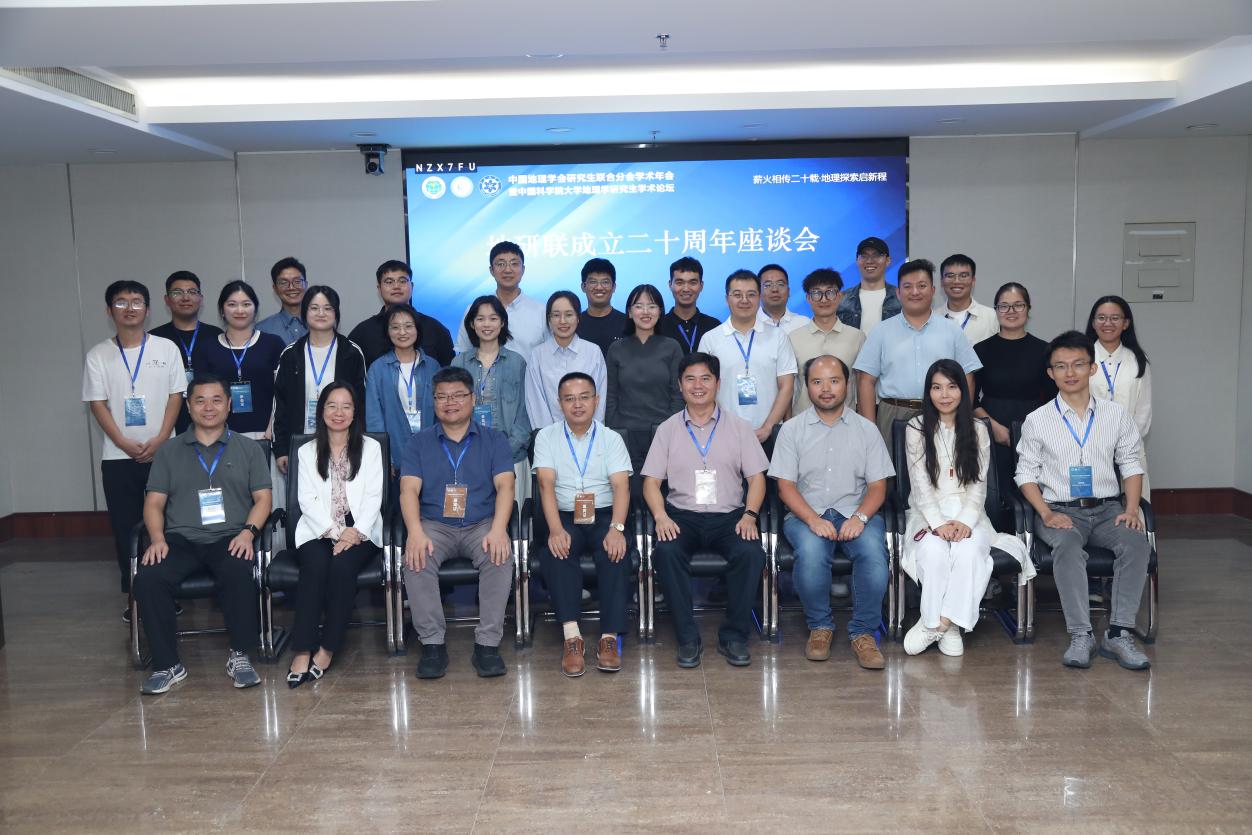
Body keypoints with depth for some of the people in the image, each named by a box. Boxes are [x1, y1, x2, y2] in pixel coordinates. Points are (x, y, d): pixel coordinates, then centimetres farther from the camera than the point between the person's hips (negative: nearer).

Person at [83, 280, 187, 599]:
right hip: (118, 456, 1)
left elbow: (175, 396, 1)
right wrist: (125, 444, -11)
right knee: (126, 528, 4)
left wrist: (159, 440, -10)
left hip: (163, 452, -1)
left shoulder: (166, 348, 3)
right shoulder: (97, 356, 4)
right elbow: (97, 404, 0)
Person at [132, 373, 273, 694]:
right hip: (180, 538, 2)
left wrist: (248, 532, -11)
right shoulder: (169, 452, 18)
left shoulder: (248, 448, 15)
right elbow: (154, 503, 12)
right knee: (148, 578, -28)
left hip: (230, 537, -2)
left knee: (238, 573, -35)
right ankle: (167, 664, -16)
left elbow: (263, 498, 8)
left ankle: (240, 655, -18)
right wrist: (157, 539, -8)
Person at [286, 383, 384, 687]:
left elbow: (373, 497, 3)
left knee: (343, 565, -32)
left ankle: (327, 649, -25)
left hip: (360, 530, 0)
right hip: (318, 531, 1)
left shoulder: (370, 448, 14)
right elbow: (308, 500, 4)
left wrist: (354, 534, -14)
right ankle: (302, 651, -35)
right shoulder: (307, 452, 16)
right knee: (316, 565, -32)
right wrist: (336, 532, -13)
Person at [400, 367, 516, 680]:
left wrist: (498, 530, -21)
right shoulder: (419, 443, 12)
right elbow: (409, 490, -1)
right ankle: (432, 644, -22)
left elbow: (505, 486, -2)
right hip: (434, 525, 1)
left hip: (482, 524, 0)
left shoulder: (494, 439, 11)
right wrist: (415, 532, -21)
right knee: (416, 558, -31)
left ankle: (488, 644, -26)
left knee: (500, 555, -32)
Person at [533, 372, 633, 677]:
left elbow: (621, 486, -6)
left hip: (604, 515, 0)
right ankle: (572, 637, -34)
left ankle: (609, 638, -30)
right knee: (555, 552, -32)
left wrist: (616, 528, -25)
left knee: (615, 553, -31)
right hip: (564, 517, 0)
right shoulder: (547, 437, 7)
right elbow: (546, 485, -6)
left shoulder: (611, 438, 7)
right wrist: (555, 529, -24)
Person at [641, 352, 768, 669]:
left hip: (729, 515, 0)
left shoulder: (739, 426, 12)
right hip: (682, 515, 0)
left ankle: (733, 636, -15)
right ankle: (688, 638, -19)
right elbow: (651, 481, 8)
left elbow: (756, 477, 8)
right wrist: (661, 516, -11)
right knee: (666, 552, -32)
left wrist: (750, 515, -11)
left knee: (750, 553, -31)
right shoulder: (667, 429, 13)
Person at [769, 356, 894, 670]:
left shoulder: (866, 429, 10)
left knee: (873, 550, -31)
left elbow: (877, 486, 6)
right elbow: (785, 485, 0)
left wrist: (859, 517, -15)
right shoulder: (792, 429, 6)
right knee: (811, 551, -34)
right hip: (806, 514, -1)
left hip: (855, 513, 1)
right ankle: (820, 626, -9)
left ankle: (863, 632, -13)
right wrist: (813, 519, -17)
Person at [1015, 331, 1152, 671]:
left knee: (1136, 542, -30)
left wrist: (1131, 509, -5)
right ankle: (1080, 636, -34)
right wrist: (1047, 514, -11)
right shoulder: (1037, 420, 4)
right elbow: (1026, 474, 4)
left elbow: (1131, 465, 11)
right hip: (1060, 511, -2)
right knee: (1067, 545, -35)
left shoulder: (1116, 414, 9)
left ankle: (1119, 633, -27)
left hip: (1107, 509, 2)